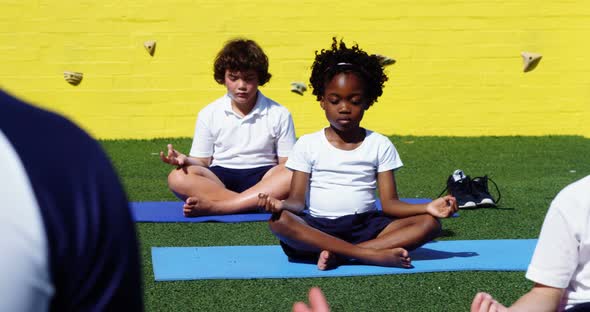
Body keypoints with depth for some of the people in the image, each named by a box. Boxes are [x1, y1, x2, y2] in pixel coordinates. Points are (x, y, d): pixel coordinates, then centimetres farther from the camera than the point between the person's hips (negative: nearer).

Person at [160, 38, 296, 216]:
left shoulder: (279, 115, 5)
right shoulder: (209, 114, 8)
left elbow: (287, 163, 3)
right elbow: (202, 161, 8)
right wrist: (186, 160, -16)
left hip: (262, 178, 0)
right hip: (220, 178, 1)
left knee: (293, 175, -35)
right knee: (178, 178, -29)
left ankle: (215, 206, -38)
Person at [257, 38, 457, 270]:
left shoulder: (379, 145, 10)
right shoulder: (307, 145, 7)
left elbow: (389, 203, 3)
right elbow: (297, 201, 0)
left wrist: (428, 208, -17)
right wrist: (281, 204, -26)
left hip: (365, 226, 2)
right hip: (319, 228, -2)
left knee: (429, 223, -21)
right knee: (279, 221, -33)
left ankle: (337, 255, -30)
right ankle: (373, 254, -38)